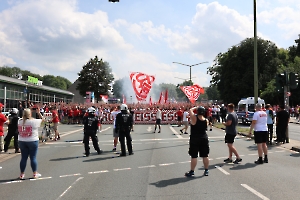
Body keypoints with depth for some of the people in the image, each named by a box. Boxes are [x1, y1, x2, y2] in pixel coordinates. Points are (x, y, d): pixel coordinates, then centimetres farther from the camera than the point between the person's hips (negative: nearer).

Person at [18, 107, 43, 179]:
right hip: (32, 141, -4)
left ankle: (22, 174, 15)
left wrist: (29, 111, 21)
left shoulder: (20, 122, -1)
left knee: (23, 158, 10)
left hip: (22, 141, 4)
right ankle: (35, 173, 13)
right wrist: (38, 112, 13)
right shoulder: (34, 121, -12)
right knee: (33, 158, 5)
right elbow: (42, 119, 3)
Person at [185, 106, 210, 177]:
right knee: (205, 156, 11)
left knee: (194, 156, 1)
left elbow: (191, 110, -3)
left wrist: (196, 108, 13)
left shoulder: (194, 118, -15)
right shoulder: (206, 120, -3)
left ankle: (192, 171, 7)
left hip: (195, 139, -4)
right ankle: (206, 170, 20)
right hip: (204, 139, 4)